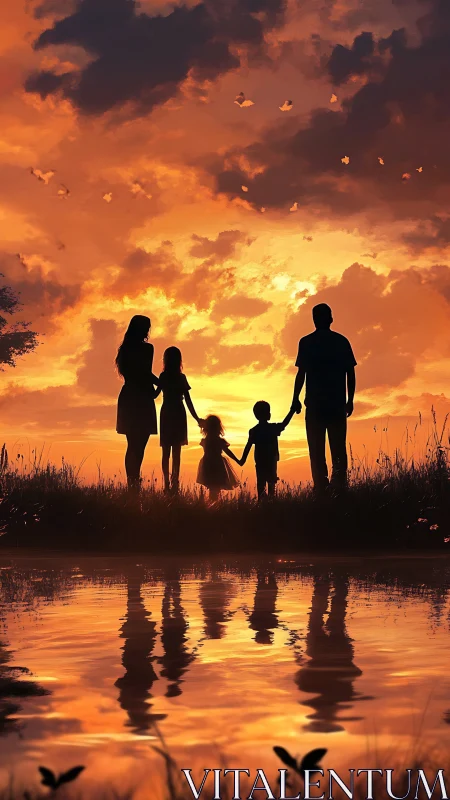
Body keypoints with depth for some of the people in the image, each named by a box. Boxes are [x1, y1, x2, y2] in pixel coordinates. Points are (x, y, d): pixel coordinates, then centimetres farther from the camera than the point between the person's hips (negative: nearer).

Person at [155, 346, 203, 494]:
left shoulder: (163, 376, -2)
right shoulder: (181, 377, -3)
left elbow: (155, 394, -4)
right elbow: (188, 400, -5)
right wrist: (197, 418, 0)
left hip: (166, 415, 1)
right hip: (179, 415, -1)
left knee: (166, 451, 5)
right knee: (176, 451, 0)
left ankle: (167, 483, -2)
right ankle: (174, 483, -7)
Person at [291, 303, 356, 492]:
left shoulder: (306, 343, 1)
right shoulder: (342, 341, 7)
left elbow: (301, 373, -5)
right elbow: (350, 373, 4)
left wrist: (295, 399, 1)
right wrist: (350, 400, 10)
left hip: (315, 402, -2)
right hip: (337, 402, 2)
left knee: (317, 449, -1)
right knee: (338, 448, 7)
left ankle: (321, 488, -8)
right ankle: (339, 487, 1)